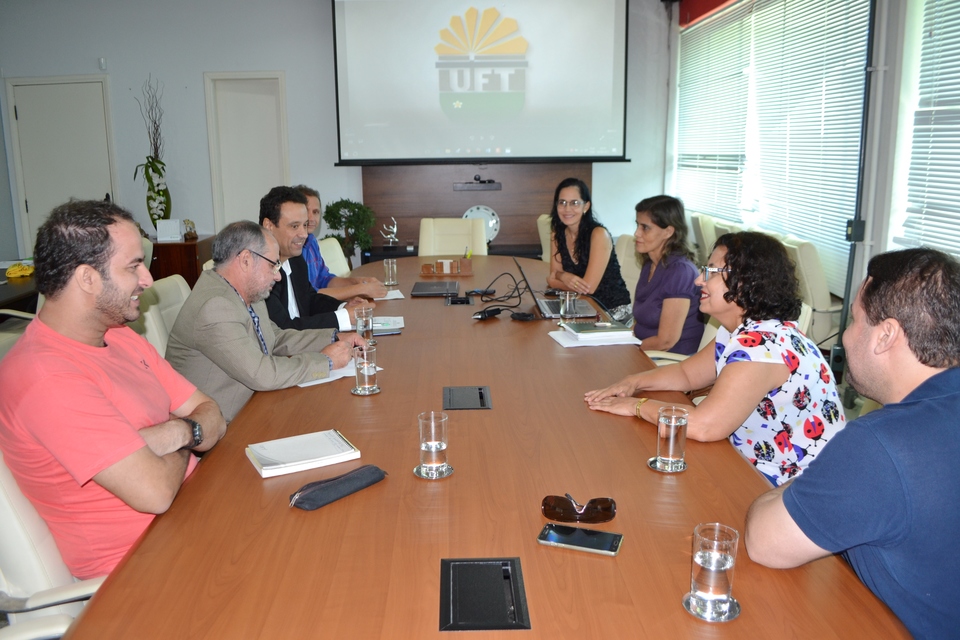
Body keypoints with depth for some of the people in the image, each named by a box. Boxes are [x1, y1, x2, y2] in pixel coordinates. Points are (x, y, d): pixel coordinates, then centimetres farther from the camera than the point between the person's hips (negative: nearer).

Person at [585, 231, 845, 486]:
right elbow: (687, 373, 16)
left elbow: (704, 425, -33)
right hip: (761, 473, 8)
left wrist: (638, 406, -19)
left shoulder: (764, 345, -27)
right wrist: (634, 382, -2)